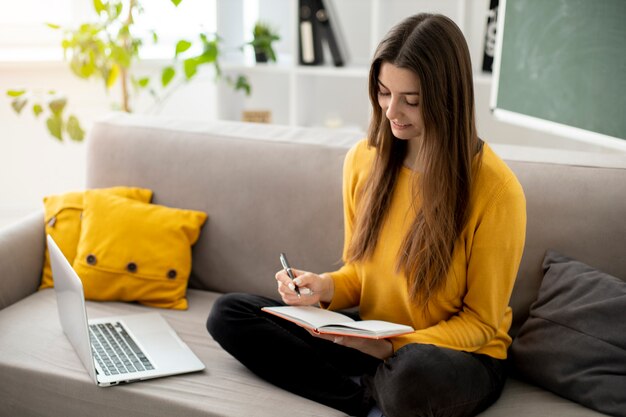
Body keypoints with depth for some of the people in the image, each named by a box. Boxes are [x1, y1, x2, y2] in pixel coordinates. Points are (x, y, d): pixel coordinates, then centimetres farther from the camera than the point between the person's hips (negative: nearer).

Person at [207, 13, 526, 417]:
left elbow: (480, 322, -10)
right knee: (229, 313, -8)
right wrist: (325, 288, -14)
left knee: (415, 375, -42)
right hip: (369, 340, 6)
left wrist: (393, 347, -25)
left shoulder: (496, 189, -18)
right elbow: (358, 272, 9)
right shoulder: (363, 160, -3)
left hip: (462, 355, -5)